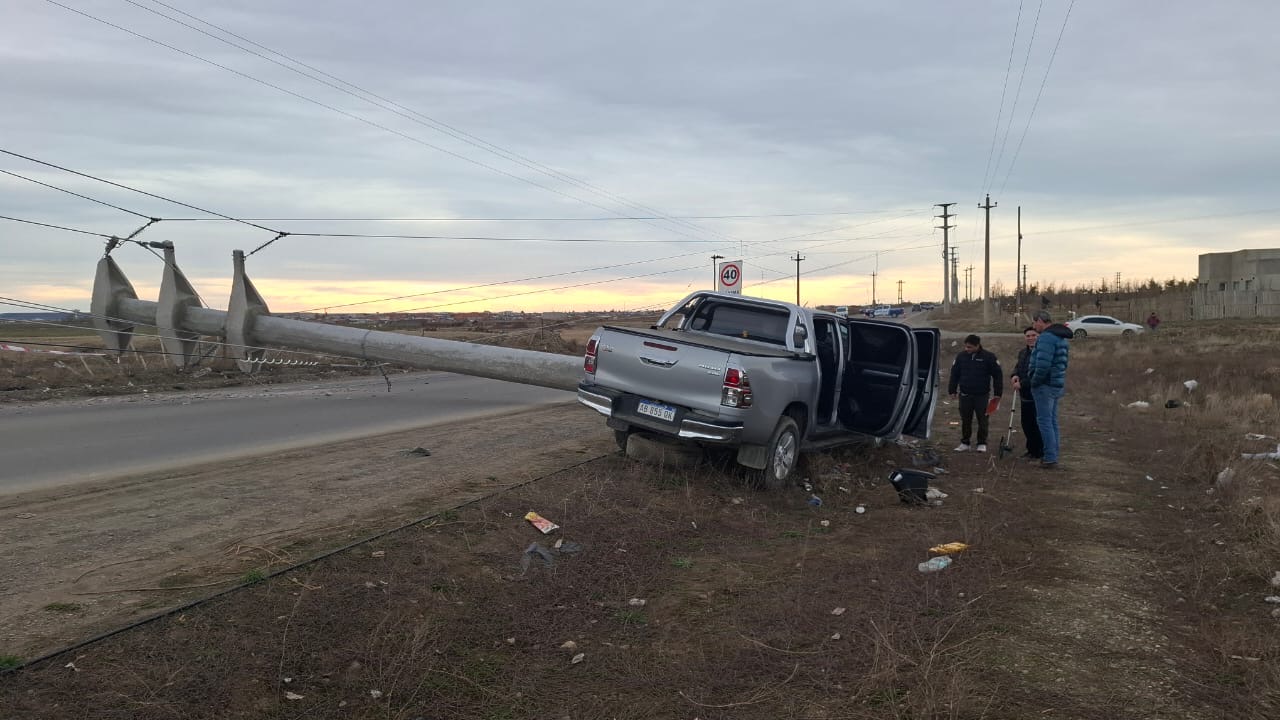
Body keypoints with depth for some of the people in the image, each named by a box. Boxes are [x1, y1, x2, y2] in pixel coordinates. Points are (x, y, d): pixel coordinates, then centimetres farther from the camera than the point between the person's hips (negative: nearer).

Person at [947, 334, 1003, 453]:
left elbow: (997, 375, -2)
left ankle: (982, 444, 13)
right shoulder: (961, 356, 4)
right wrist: (952, 390, 7)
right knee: (965, 420, 7)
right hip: (965, 395, 3)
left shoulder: (988, 357, -5)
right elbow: (954, 375, 10)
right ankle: (964, 444, 15)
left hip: (982, 395, -2)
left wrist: (998, 393, -4)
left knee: (983, 420, 2)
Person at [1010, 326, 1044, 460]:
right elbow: (1018, 366, 27)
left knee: (1035, 425, -1)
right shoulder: (1023, 352, 12)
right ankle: (1031, 449, 29)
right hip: (1025, 395, 8)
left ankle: (1038, 452, 11)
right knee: (1026, 424, 15)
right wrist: (1015, 375, 4)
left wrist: (1022, 384, -19)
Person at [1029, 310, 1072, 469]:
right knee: (1052, 421, 15)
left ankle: (1050, 459, -4)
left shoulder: (1046, 338, -18)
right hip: (1057, 385, 10)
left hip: (1045, 386, -10)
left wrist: (1034, 382, -14)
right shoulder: (1060, 337, 15)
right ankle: (1052, 456, 22)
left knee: (1044, 421, -5)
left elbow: (1043, 365, -27)